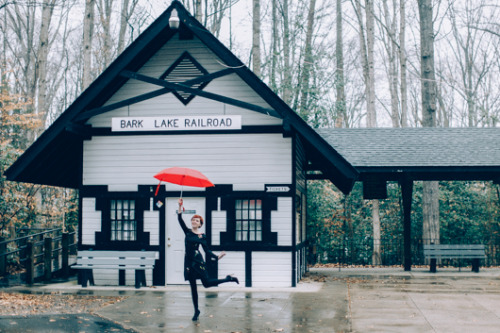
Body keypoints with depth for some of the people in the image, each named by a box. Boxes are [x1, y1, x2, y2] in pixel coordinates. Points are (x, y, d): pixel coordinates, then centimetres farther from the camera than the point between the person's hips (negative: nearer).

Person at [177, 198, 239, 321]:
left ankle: (229, 279, 14)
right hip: (188, 261, 3)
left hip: (197, 261, -3)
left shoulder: (202, 236, 0)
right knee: (193, 287, 8)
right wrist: (180, 207, -13)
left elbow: (207, 251, 1)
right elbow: (180, 220, -3)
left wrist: (217, 256, -12)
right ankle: (196, 310, 19)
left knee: (207, 283, -7)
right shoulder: (187, 232, 7)